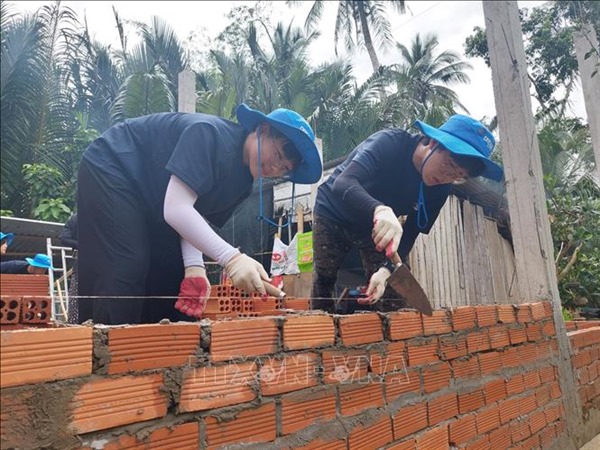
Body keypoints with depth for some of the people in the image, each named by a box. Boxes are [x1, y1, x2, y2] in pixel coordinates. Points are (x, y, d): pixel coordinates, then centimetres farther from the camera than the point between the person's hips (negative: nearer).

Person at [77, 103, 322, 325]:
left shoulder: (242, 179, -5)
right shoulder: (211, 135, -31)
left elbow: (197, 218, -7)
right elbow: (176, 210, -39)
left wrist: (194, 266, -25)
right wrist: (232, 258, -45)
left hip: (150, 201, 8)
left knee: (172, 275, 4)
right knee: (124, 273, -19)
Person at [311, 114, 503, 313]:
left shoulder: (440, 188, -15)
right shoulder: (388, 143, -31)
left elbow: (409, 234, -14)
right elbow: (342, 184, -45)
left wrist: (386, 270, -31)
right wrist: (380, 210, -64)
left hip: (377, 228, 4)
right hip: (333, 213, -4)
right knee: (324, 281, -4)